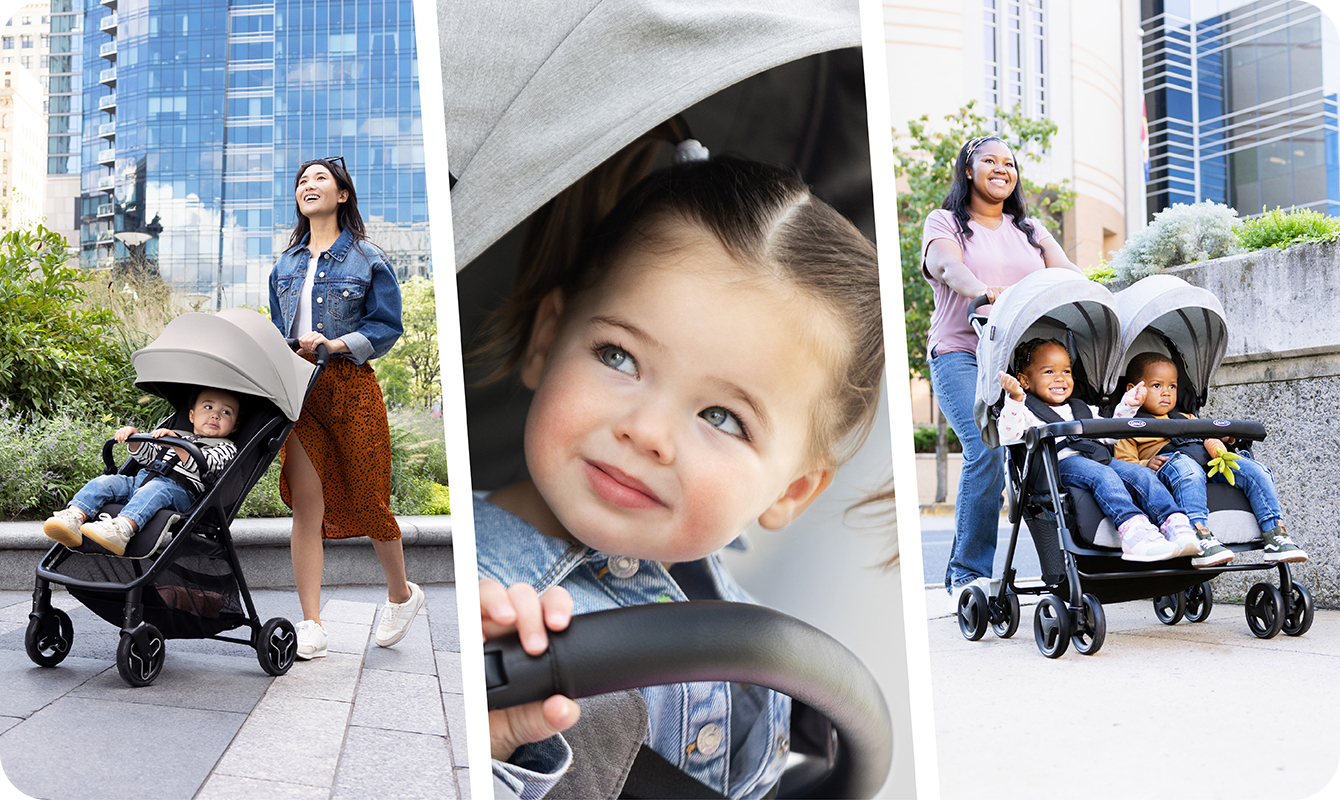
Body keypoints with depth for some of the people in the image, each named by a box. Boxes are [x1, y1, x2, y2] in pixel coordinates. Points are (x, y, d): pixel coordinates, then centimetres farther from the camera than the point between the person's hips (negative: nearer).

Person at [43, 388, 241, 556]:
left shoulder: (226, 448, 12)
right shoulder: (179, 435, 33)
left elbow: (205, 465, -9)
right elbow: (147, 455, 29)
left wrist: (176, 444, -20)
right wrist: (133, 437, 10)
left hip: (178, 490, -7)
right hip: (140, 480, 7)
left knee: (155, 490, -37)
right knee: (104, 482, -13)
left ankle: (122, 528, -60)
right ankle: (74, 517, -34)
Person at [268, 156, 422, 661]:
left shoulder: (367, 260, 3)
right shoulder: (286, 265, 17)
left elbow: (387, 326, -1)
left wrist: (339, 344, -14)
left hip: (349, 383, -3)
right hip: (298, 387, 4)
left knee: (367, 497, 4)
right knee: (306, 505, -5)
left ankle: (401, 594, 28)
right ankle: (311, 625, -3)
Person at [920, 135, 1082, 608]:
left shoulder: (1031, 231, 25)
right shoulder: (945, 223, 11)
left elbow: (1067, 274, 10)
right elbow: (947, 267, -11)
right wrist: (986, 293, -33)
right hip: (962, 354, -4)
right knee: (987, 450, -22)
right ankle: (969, 573, -14)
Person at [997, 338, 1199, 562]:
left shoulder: (1082, 410, 36)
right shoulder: (1025, 410, 12)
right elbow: (1008, 436, -8)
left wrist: (1127, 407, 29)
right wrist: (1015, 399, -20)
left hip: (1099, 459, 7)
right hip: (1059, 464, -7)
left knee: (1141, 473, -17)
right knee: (1102, 475, -35)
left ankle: (1178, 527, -32)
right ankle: (1134, 532, -54)